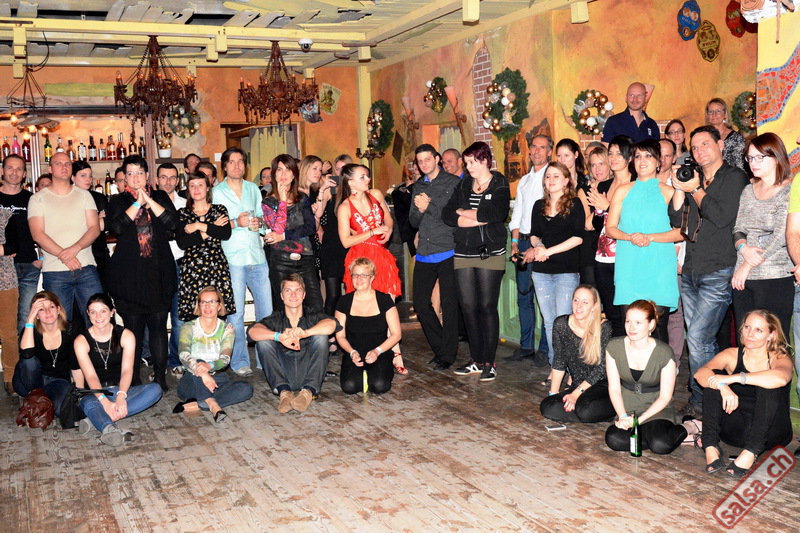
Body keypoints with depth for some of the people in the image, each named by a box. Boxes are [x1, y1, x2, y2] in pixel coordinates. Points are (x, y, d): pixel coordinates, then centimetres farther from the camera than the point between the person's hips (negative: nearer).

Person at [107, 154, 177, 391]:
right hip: (129, 272, 0)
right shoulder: (118, 201, 10)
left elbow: (172, 222, -4)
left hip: (159, 271, 1)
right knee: (133, 326, 1)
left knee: (158, 324, -1)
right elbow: (116, 227, -8)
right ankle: (134, 379, 9)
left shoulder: (160, 197, 13)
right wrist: (137, 203, -9)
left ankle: (160, 376, 6)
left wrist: (149, 200, -7)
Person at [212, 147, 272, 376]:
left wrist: (258, 222, -1)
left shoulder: (253, 188, 17)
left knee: (267, 309, 2)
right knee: (235, 312, -3)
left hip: (257, 255, 4)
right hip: (232, 257, -3)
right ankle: (239, 361, 8)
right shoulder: (217, 191, 5)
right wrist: (236, 222, -17)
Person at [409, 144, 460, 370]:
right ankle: (439, 348, 22)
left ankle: (448, 354, 11)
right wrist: (420, 210, -6)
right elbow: (413, 222, 11)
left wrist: (430, 205, -14)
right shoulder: (418, 186, 15)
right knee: (420, 303, 6)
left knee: (449, 304, 0)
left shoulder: (453, 182, -3)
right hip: (424, 254, 6)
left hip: (447, 252, -6)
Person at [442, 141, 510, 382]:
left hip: (490, 253, -4)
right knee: (468, 306, 4)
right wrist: (479, 219, -10)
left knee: (487, 307, -2)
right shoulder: (464, 185, 13)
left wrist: (464, 212, -7)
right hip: (464, 253, 5)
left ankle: (489, 362, 7)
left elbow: (497, 213, -19)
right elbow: (447, 215, 1)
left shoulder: (500, 185, 0)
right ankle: (477, 360, 15)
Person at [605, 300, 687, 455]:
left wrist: (639, 420, -19)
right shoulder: (614, 347, -8)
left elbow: (665, 397, -10)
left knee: (660, 445, -30)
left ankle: (682, 431, 2)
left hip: (656, 409, -2)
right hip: (627, 408, 3)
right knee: (613, 440, -27)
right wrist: (623, 417, -18)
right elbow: (614, 388, -3)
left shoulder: (664, 353, -15)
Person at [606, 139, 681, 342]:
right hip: (629, 266, 2)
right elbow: (610, 228, 10)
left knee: (658, 324, -6)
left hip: (659, 267, -2)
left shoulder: (668, 192, 6)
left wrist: (650, 238, -12)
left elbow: (681, 231, -1)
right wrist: (630, 237, -8)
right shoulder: (622, 192, 13)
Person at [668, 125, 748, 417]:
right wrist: (679, 190, -4)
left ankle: (699, 402, 1)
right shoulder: (694, 180, 17)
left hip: (718, 273, -7)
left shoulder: (734, 177, -2)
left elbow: (723, 217, -15)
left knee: (698, 339, -11)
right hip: (690, 272, 7)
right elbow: (676, 220, 8)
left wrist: (695, 190, -8)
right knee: (703, 341, 10)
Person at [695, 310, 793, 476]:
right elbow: (700, 373, -19)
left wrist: (733, 378, -35)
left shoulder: (780, 359, -7)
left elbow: (781, 378, -35)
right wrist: (723, 387, -39)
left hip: (771, 432, -2)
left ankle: (751, 452, -34)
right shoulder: (732, 355, 1)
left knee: (769, 385, -27)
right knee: (714, 378, -17)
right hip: (736, 430, 3)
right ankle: (710, 447, -30)